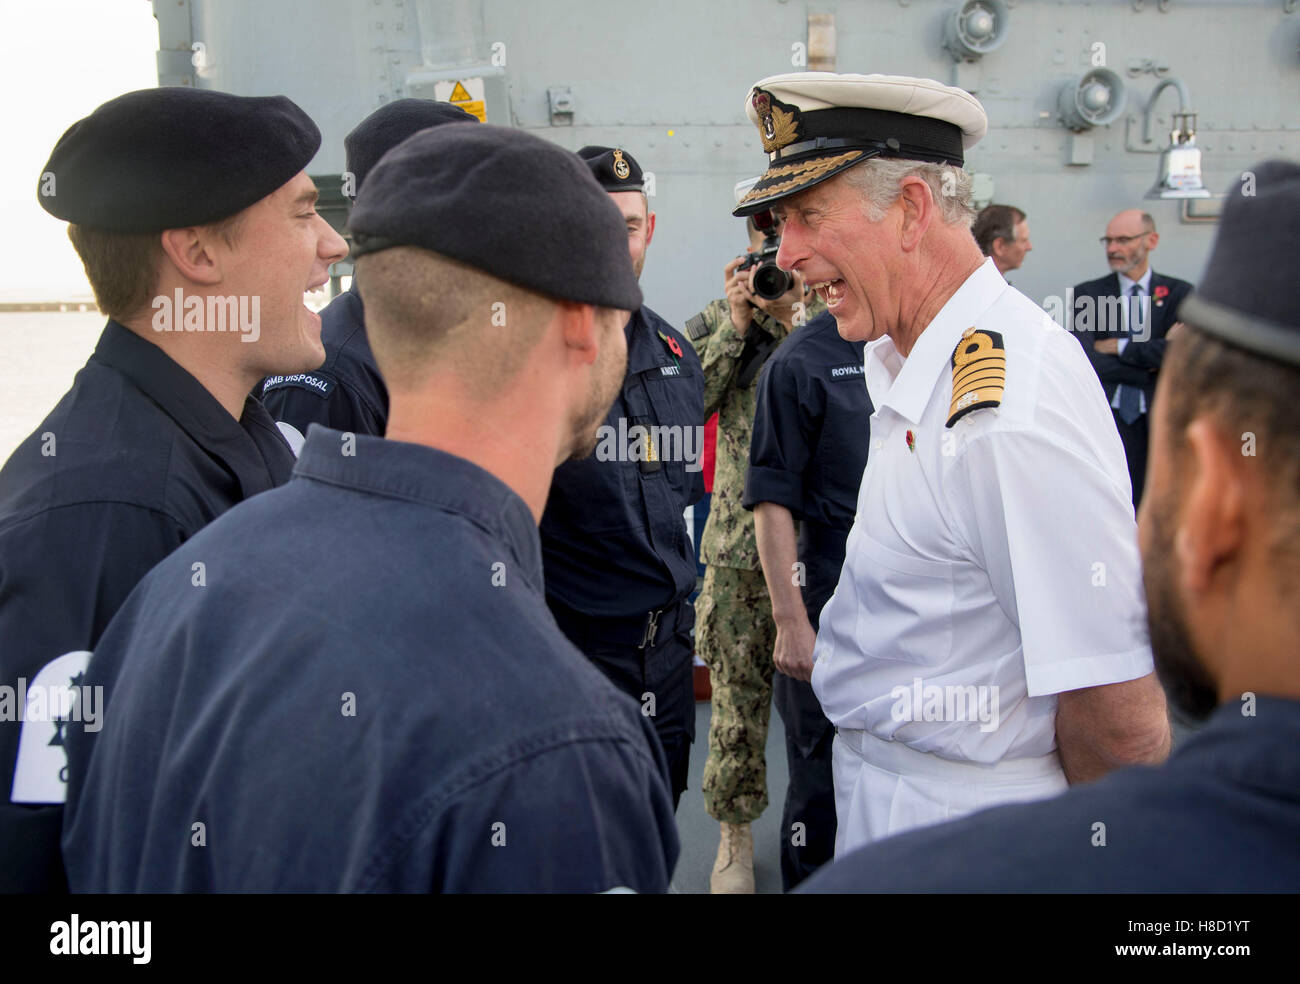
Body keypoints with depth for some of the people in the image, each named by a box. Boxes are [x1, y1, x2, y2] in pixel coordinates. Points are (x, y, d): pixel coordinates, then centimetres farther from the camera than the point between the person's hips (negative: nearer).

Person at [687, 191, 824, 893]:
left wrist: (801, 323, -12)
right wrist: (736, 323, -8)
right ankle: (736, 833, 25)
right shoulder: (718, 320, 7)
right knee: (737, 694, 7)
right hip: (739, 541, 1)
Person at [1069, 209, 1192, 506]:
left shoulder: (1178, 293, 7)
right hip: (1105, 420, -1)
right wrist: (1151, 363, -9)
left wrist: (1117, 346, -8)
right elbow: (1085, 360, -8)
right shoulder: (1087, 294, 5)